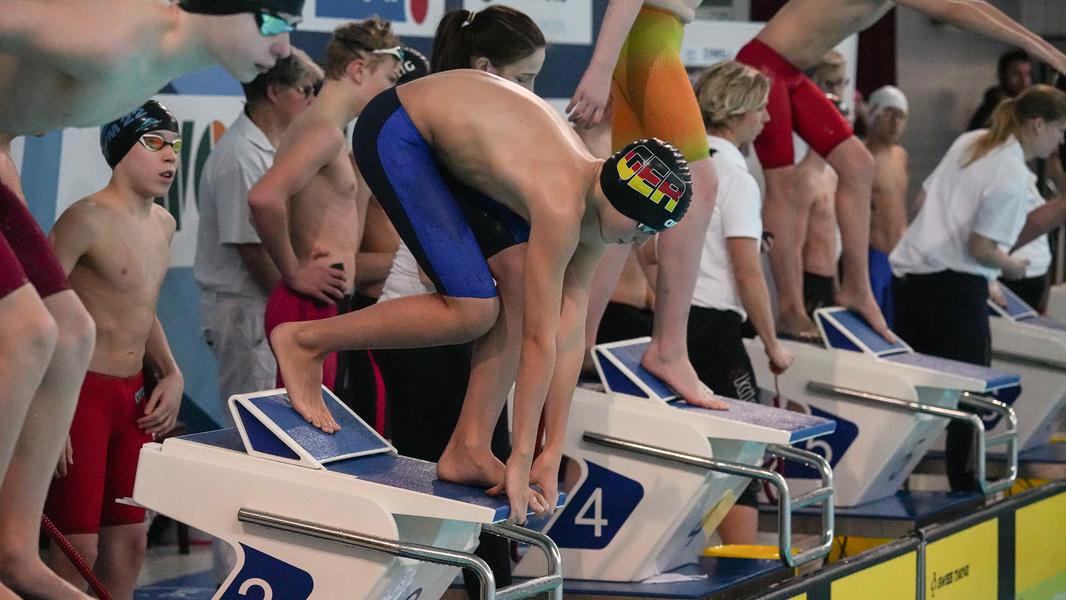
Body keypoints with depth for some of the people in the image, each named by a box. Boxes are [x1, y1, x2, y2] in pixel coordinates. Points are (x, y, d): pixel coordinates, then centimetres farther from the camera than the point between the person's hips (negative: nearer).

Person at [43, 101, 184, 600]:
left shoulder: (163, 224, 12)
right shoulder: (87, 219, -14)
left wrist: (171, 374, 12)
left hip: (134, 397, 8)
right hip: (81, 392, -8)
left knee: (129, 539, 12)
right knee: (78, 548, -8)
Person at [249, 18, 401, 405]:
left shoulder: (314, 126, 17)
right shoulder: (325, 130, -14)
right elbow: (264, 198, -30)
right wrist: (294, 274, -18)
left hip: (327, 308, 10)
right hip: (312, 309, -10)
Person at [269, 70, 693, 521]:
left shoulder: (591, 212, -3)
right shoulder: (562, 207, -29)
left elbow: (571, 331, -1)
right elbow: (540, 342, -25)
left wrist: (552, 452, -2)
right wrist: (521, 459, -20)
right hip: (393, 132, -9)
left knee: (525, 292, 0)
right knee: (473, 311, -16)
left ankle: (469, 451, 3)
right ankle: (306, 340, -3)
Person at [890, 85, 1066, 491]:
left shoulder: (971, 142, 10)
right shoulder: (1012, 177, -14)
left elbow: (925, 195, 18)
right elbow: (981, 248, -16)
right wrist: (1011, 266, 1)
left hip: (910, 270, 8)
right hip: (955, 284, -8)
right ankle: (965, 485, 7)